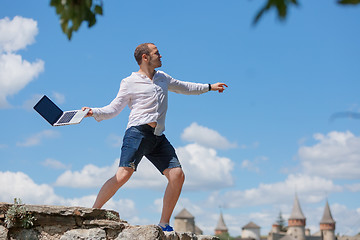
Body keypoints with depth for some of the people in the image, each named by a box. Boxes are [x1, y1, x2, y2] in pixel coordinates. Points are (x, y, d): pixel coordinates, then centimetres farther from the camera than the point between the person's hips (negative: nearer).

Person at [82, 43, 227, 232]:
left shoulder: (162, 77, 24)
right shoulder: (129, 83, 6)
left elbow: (184, 87, 39)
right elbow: (113, 109, 4)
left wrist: (209, 87, 44)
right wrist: (94, 112, -14)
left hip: (158, 138, 6)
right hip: (138, 132, -6)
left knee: (177, 175, -7)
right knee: (123, 174, -21)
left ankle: (164, 224, 3)